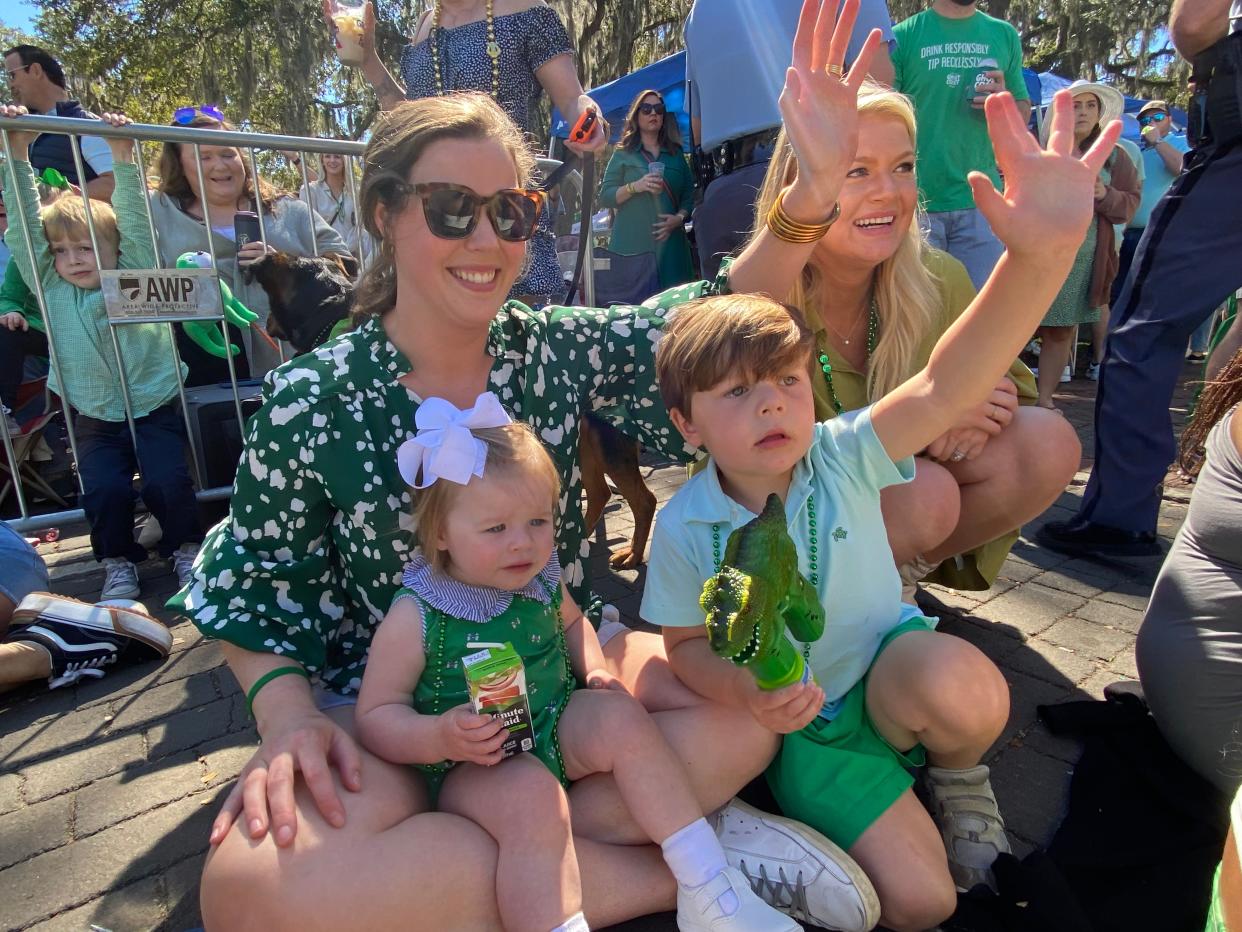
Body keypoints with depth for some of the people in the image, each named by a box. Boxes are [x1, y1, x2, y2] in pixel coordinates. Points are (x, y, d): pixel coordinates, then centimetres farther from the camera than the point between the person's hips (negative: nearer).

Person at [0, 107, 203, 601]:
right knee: (104, 490, -15)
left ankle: (186, 548, 8)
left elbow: (134, 221, -8)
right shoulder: (52, 289, 4)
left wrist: (123, 157, -14)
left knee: (168, 483, -17)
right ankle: (118, 561, 9)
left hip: (156, 411, -2)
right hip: (97, 420, 2)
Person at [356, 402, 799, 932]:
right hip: (473, 767, -5)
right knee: (530, 795, -34)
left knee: (620, 717, -18)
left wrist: (595, 669, 1)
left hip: (558, 726, 6)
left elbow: (571, 620, 21)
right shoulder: (415, 618, -18)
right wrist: (439, 737, -30)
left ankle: (705, 886, -10)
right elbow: (376, 716, -11)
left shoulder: (539, 581, -1)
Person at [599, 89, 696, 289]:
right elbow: (605, 197, 4)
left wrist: (680, 217, -6)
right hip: (631, 245, -2)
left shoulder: (676, 154, 18)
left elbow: (689, 194, 13)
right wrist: (634, 186, -11)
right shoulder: (623, 154, 11)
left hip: (670, 243, 2)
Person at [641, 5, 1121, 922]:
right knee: (917, 900, -14)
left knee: (964, 688, -34)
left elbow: (945, 388, -33)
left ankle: (954, 770, 3)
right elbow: (685, 643, -5)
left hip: (887, 669, 2)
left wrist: (1043, 250, -47)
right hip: (802, 720, -1)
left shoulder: (840, 456, -17)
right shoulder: (684, 526, -17)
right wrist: (746, 690, -25)